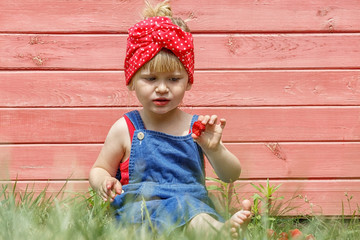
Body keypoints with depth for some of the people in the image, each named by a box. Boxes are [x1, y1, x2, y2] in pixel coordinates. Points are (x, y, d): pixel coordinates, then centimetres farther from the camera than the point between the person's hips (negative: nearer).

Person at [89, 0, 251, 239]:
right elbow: (98, 170, 18)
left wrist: (215, 150, -14)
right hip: (142, 208, -4)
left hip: (196, 207, 4)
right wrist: (104, 182, -8)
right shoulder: (125, 129, 7)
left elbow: (231, 176, 8)